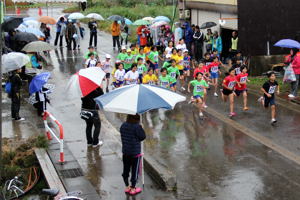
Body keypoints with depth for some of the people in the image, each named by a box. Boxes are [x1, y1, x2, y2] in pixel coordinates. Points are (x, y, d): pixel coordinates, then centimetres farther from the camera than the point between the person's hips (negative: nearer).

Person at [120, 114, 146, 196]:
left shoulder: (123, 126, -3)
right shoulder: (137, 126, -21)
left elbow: (123, 137, 4)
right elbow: (143, 137, -13)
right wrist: (141, 128, -1)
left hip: (125, 151, 6)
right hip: (135, 153, -6)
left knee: (126, 170, 17)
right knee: (135, 170, 10)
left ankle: (127, 187, 31)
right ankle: (133, 189, 20)